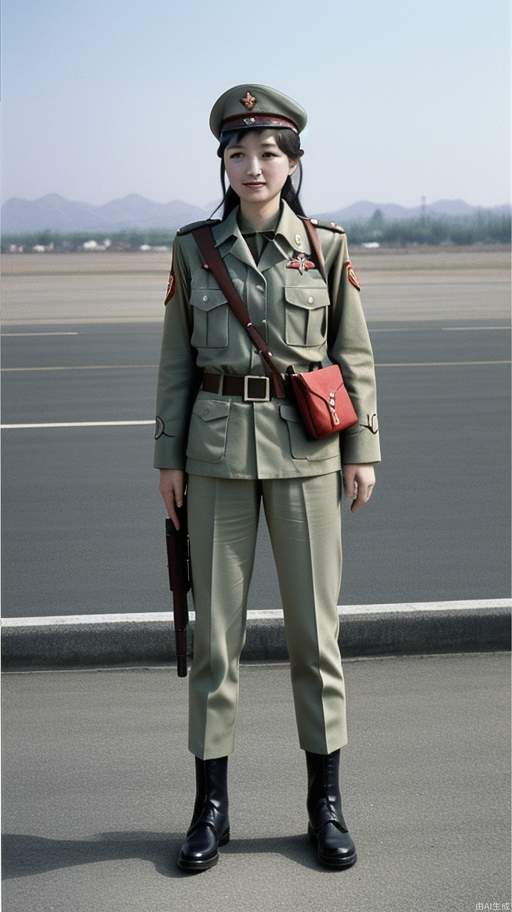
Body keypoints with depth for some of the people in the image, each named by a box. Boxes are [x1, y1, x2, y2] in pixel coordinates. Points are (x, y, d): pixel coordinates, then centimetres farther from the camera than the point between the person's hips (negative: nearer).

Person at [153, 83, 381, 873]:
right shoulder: (194, 247, 3)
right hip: (219, 450, 1)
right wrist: (168, 456, 2)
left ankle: (326, 805, 19)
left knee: (314, 625, 4)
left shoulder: (327, 247, 1)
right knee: (216, 627, 4)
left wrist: (363, 452, -1)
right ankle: (211, 805, 18)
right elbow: (176, 358, 6)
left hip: (304, 452, 0)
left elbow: (355, 356, 4)